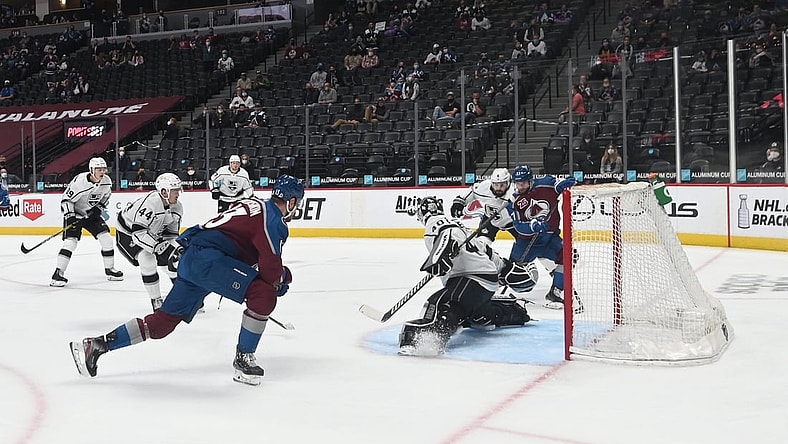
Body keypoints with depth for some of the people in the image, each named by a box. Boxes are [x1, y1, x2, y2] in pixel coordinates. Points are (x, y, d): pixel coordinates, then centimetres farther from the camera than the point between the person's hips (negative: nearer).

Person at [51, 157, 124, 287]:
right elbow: (66, 198, -18)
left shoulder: (107, 181, -10)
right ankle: (58, 273, -16)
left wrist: (99, 208, -2)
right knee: (70, 241, -18)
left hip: (92, 213, 5)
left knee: (106, 238, -2)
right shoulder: (80, 181, -27)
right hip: (75, 214, -5)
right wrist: (69, 215, -25)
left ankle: (109, 269, 13)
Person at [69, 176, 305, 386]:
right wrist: (281, 279, 10)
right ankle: (243, 359, -7)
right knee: (263, 293, -14)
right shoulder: (273, 218, -6)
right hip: (208, 258, -9)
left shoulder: (255, 205, 24)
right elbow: (270, 264, -11)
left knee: (163, 320, 10)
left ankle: (96, 345, 12)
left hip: (191, 258, 9)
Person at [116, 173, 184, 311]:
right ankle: (156, 300, -12)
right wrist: (157, 246, -44)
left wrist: (176, 249, -16)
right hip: (127, 234, -7)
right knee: (147, 260, -25)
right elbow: (138, 232, -38)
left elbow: (172, 234, -1)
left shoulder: (177, 208, -10)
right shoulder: (151, 203, -36)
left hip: (152, 234, 7)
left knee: (171, 260, -2)